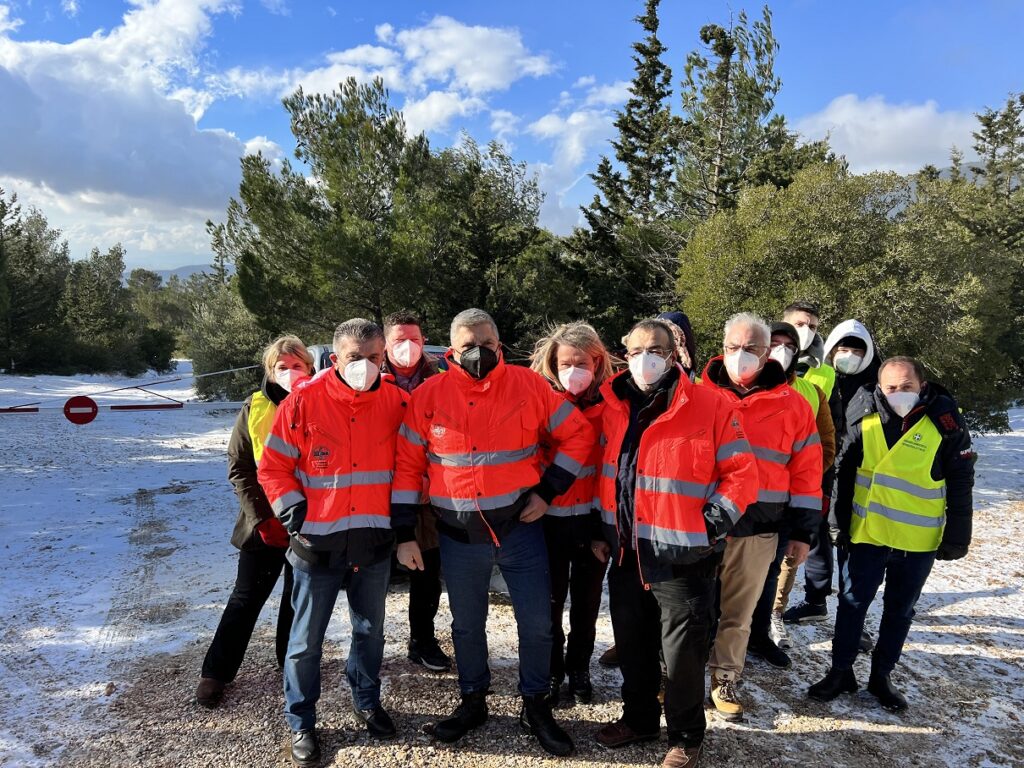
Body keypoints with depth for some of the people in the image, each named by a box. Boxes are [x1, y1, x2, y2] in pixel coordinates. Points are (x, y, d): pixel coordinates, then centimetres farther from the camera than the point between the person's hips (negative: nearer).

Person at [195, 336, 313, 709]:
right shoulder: (255, 409, -4)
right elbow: (238, 467, -2)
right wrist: (260, 516, -9)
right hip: (264, 524, -1)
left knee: (299, 597, 15)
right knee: (246, 597, 7)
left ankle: (291, 660, 34)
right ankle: (215, 672, 21)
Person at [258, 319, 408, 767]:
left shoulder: (396, 402, -3)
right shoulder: (304, 402, -10)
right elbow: (273, 467, -3)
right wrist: (295, 516, -10)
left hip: (375, 540, 3)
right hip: (318, 542, -2)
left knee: (370, 630, 18)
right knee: (307, 639, 9)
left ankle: (367, 701, 41)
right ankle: (300, 723, 28)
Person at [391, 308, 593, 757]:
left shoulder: (529, 386, -7)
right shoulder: (428, 396, -5)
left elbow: (578, 435, 0)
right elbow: (407, 466, -1)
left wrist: (548, 490, -6)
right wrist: (404, 533, -3)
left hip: (520, 527, 0)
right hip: (458, 536, 1)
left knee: (537, 623, 9)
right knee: (466, 625, 17)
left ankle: (535, 707, 31)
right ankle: (472, 702, 39)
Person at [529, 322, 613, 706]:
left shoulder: (609, 403, -3)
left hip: (594, 516, 1)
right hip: (550, 517, -1)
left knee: (586, 599, 15)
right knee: (550, 599, 10)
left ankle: (579, 668, 34)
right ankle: (551, 672, 29)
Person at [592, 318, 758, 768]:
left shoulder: (711, 408, -12)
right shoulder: (614, 409, 4)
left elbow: (741, 474, -9)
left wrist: (710, 527, -13)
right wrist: (599, 529, 13)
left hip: (682, 557, -5)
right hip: (626, 555, 5)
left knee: (682, 654, 8)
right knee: (632, 646, 19)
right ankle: (639, 718, 40)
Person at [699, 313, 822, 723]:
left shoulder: (792, 405, 1)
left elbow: (806, 470, 4)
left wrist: (801, 529, 3)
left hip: (757, 529, 0)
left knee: (738, 613, 12)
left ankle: (725, 679, 30)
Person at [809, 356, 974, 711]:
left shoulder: (946, 427, -9)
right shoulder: (864, 426, -4)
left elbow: (961, 485, -4)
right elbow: (845, 476, 4)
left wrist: (957, 536, -4)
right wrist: (844, 523, 4)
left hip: (920, 541, -1)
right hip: (868, 534, 1)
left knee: (900, 610, 13)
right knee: (852, 602, 5)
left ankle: (882, 675, 28)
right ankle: (841, 671, 20)